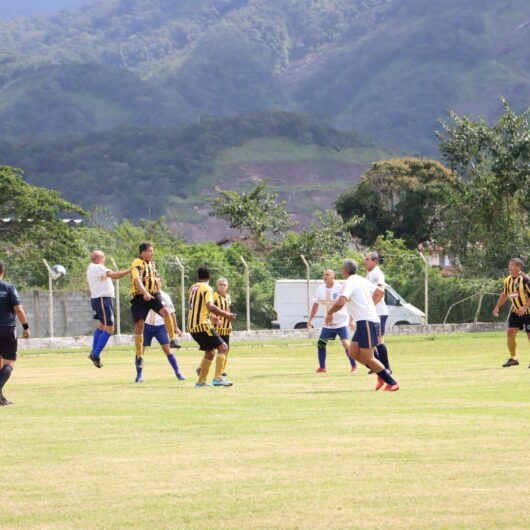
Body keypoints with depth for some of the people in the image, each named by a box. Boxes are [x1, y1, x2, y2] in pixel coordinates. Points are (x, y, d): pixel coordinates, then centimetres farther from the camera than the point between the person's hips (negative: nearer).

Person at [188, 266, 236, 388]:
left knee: (210, 352, 19)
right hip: (202, 325, -9)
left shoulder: (193, 288, 17)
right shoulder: (207, 289, -9)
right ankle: (218, 378, -19)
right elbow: (210, 306, -23)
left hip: (192, 327, 9)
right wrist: (226, 315, -19)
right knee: (223, 347, -8)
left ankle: (201, 381, 18)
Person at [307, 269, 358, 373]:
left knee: (345, 343, -19)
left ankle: (354, 366, -10)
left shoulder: (340, 288, -17)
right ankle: (322, 368, 15)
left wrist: (352, 320, -22)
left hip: (341, 321, -6)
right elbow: (316, 304, 13)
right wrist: (310, 319, 9)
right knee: (321, 343, 2)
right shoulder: (320, 289, 0)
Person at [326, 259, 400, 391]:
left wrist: (329, 313, -10)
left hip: (366, 322, -9)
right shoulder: (362, 280, 16)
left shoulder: (349, 283, -12)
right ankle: (382, 374, 10)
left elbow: (340, 303, -27)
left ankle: (392, 383, -5)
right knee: (353, 352, 10)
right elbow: (379, 291, 30)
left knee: (367, 358, -7)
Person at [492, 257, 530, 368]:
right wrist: (497, 307, 7)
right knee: (510, 333, -3)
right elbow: (504, 295, 19)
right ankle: (513, 359, 7)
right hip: (516, 312, 7)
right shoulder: (507, 280, 6)